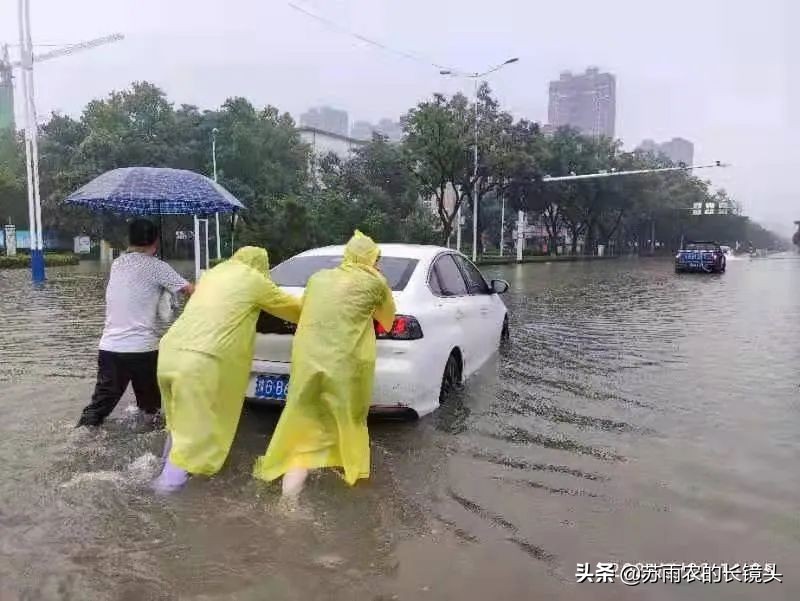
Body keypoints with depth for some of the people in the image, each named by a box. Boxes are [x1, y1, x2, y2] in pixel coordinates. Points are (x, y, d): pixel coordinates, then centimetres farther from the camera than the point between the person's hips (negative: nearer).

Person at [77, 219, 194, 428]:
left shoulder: (117, 264, 12)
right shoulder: (156, 266, -6)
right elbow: (191, 290, -10)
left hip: (110, 347, 5)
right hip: (142, 348, -5)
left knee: (100, 402, 9)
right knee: (150, 405, 14)